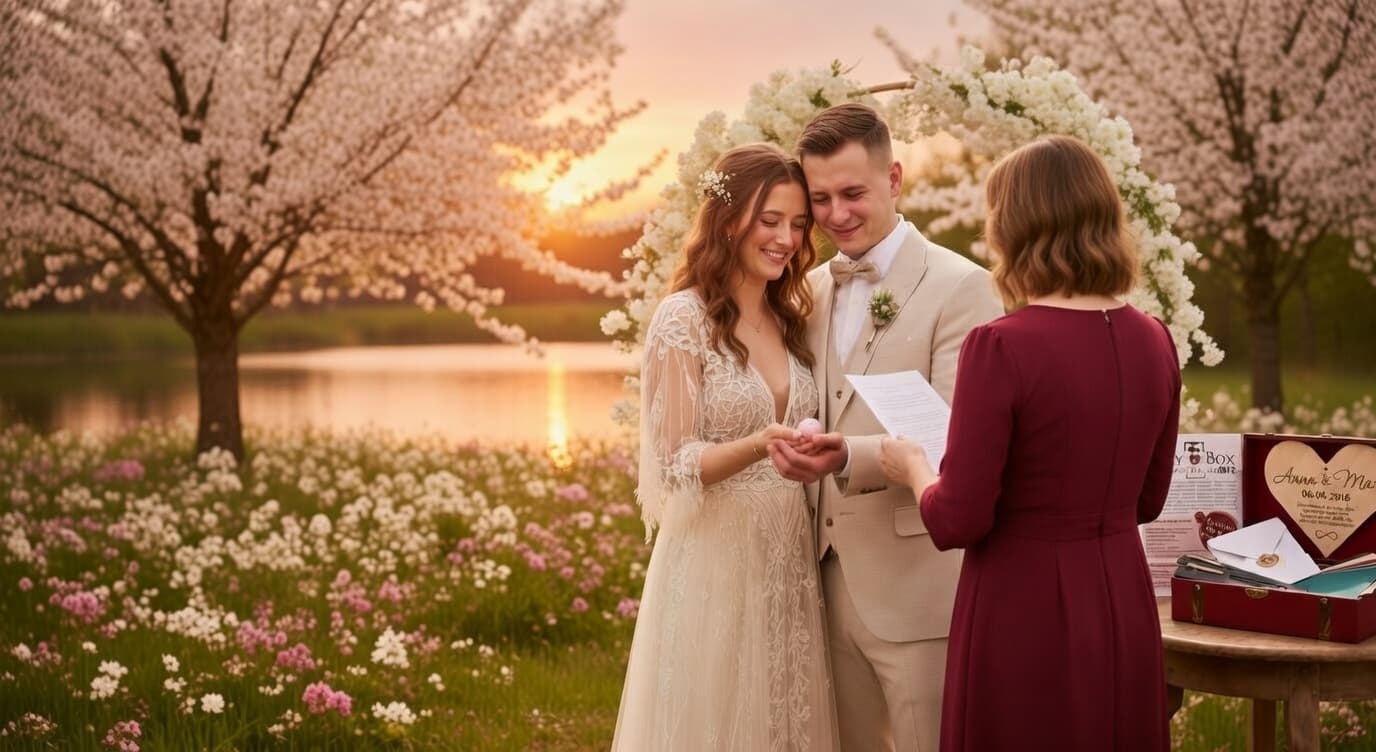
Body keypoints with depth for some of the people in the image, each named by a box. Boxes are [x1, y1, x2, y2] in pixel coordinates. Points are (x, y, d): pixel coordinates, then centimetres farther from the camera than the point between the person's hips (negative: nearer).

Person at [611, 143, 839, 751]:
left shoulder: (791, 319, 9)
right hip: (713, 562, -6)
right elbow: (674, 465, -14)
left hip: (787, 560, 6)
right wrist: (758, 446, -29)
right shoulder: (684, 318, -10)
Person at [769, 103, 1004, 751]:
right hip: (830, 581, 6)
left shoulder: (959, 287, -9)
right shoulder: (812, 290, 12)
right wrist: (801, 452, 2)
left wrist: (849, 458, -31)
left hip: (917, 587, -6)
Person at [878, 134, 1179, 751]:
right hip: (1123, 614, 6)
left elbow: (958, 522, -16)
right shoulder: (1153, 341, 1)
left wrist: (914, 468, 3)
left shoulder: (1002, 346, -18)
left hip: (1025, 617, -6)